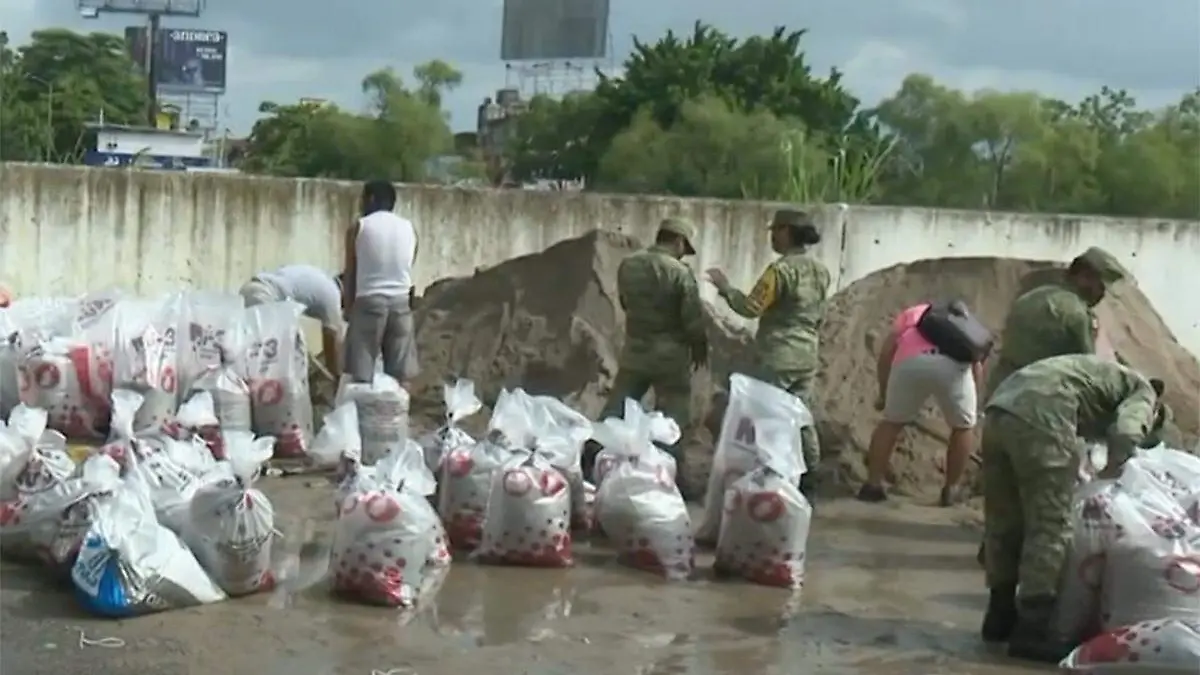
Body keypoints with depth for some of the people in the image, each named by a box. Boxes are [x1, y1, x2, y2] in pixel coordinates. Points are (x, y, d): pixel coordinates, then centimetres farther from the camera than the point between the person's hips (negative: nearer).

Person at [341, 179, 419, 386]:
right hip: (401, 301, 3)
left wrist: (348, 308, 10)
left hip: (369, 301, -3)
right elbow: (408, 268, 13)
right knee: (402, 376, 5)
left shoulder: (358, 227, 0)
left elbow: (350, 274, 2)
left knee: (361, 376, -1)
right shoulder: (409, 228, 10)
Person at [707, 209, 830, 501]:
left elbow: (751, 307, -18)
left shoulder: (781, 269, -17)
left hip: (777, 357, -8)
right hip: (807, 357, 8)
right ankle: (809, 482, 16)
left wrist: (725, 287, -8)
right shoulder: (820, 271, 9)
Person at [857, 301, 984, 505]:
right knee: (964, 426, 24)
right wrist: (970, 402, 38)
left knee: (892, 422, 22)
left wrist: (883, 394, 31)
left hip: (911, 361, 0)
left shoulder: (910, 314, 38)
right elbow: (977, 365, 29)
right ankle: (951, 490, 27)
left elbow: (886, 352, 22)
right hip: (954, 363, 0)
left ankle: (873, 485, 21)